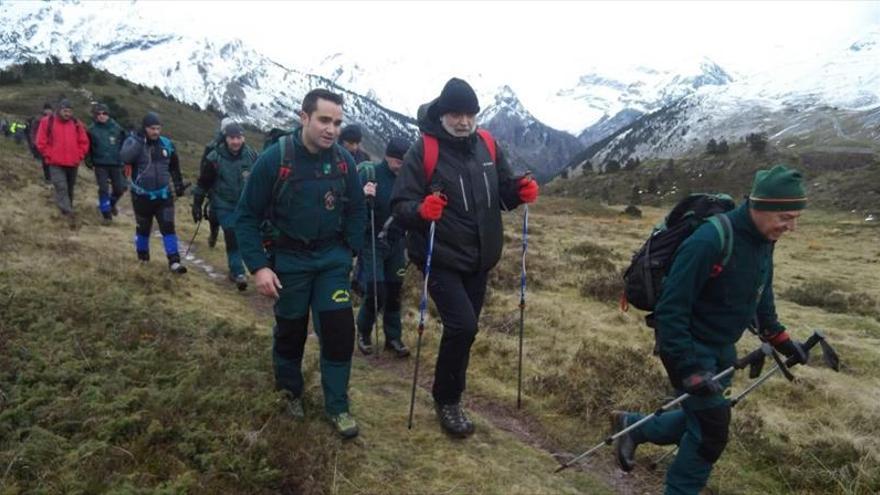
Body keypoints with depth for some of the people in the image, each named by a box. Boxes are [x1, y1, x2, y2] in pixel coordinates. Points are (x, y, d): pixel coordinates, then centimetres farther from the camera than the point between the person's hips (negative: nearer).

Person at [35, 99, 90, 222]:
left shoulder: (77, 124, 7)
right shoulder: (47, 122, -1)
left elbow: (84, 142, 10)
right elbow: (41, 142, 0)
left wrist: (78, 156, 1)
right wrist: (50, 155, -5)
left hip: (73, 164, 3)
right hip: (56, 164, -3)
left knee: (69, 189, 13)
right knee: (61, 187, -16)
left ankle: (67, 211, 27)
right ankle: (68, 212, -25)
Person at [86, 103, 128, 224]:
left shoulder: (116, 128, 0)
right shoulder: (92, 130, -2)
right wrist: (89, 161, -1)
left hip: (116, 164, 2)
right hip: (100, 165, -2)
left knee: (119, 189, 6)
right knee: (103, 189, -4)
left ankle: (111, 204, 37)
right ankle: (106, 213, 7)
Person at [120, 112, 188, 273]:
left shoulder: (167, 144, 2)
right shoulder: (133, 141, -8)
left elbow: (174, 167, 17)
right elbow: (125, 158, -31)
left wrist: (179, 184, 17)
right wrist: (139, 140, -31)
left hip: (164, 195, 2)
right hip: (142, 196, -2)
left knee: (168, 227, -5)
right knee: (143, 228, 12)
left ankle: (174, 261, -4)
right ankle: (142, 255, 33)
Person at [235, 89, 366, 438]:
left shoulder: (343, 160, -7)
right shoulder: (274, 158, -16)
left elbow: (356, 210, 7)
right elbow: (247, 216, -11)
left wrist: (349, 251, 2)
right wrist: (258, 266, -18)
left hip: (332, 258, 2)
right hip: (289, 259, -2)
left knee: (339, 329, -4)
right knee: (290, 331, 12)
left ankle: (337, 406, 13)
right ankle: (290, 391, 39)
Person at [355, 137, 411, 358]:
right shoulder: (369, 173, -12)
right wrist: (363, 196, -34)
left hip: (396, 242, 4)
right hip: (372, 242, -4)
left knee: (394, 291, 9)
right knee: (376, 292, -6)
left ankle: (393, 337, 23)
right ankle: (363, 333, 18)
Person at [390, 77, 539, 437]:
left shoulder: (487, 145, 3)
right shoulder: (423, 151, -13)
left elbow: (502, 192, 11)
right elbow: (400, 205, -15)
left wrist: (520, 190, -11)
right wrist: (421, 209, -37)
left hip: (478, 258, 6)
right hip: (441, 258, -5)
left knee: (464, 329, 14)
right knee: (463, 326, -16)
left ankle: (450, 394, 35)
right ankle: (446, 400, 8)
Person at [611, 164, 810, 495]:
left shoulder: (764, 241, -1)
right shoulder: (709, 242, -29)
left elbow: (760, 297, 17)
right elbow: (670, 311, -28)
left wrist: (780, 338, 13)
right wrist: (689, 368, -29)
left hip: (722, 348, 9)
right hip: (689, 346, -9)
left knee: (704, 419, 17)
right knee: (712, 431, -1)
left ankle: (633, 426, 35)